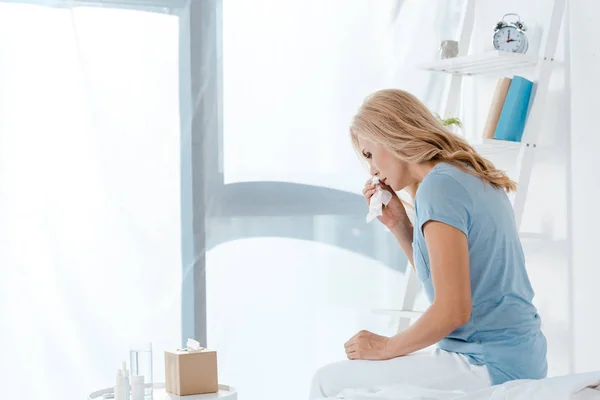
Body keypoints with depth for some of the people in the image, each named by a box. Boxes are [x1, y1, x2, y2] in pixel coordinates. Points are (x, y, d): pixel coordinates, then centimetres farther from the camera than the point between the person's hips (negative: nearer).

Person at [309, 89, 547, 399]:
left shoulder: (439, 185, -16)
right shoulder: (473, 177, 12)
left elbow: (452, 310, -21)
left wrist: (386, 347, -8)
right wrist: (398, 225, 9)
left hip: (489, 367, -10)